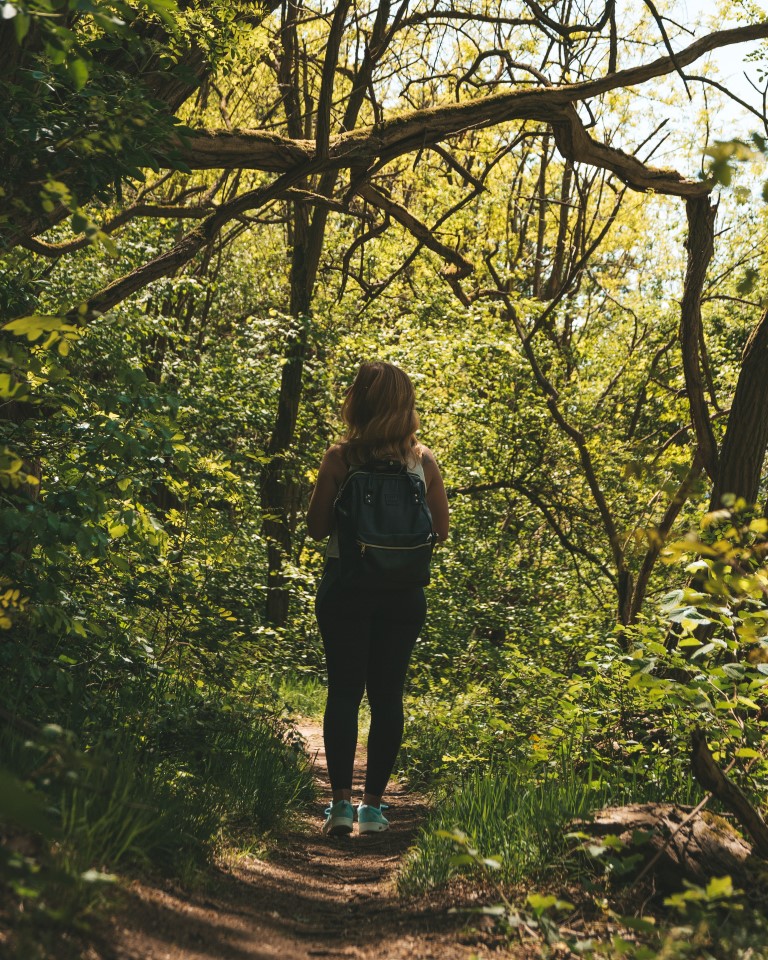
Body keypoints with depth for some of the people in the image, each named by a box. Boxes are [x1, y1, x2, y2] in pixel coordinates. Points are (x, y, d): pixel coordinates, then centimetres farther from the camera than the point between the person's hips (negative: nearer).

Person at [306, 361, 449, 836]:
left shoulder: (340, 458, -8)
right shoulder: (423, 459, -2)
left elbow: (317, 527, -3)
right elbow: (441, 529, 5)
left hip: (346, 587, -2)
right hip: (404, 593, 2)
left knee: (344, 691, 5)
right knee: (388, 694, 8)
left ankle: (342, 802, 0)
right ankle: (374, 804, 11)